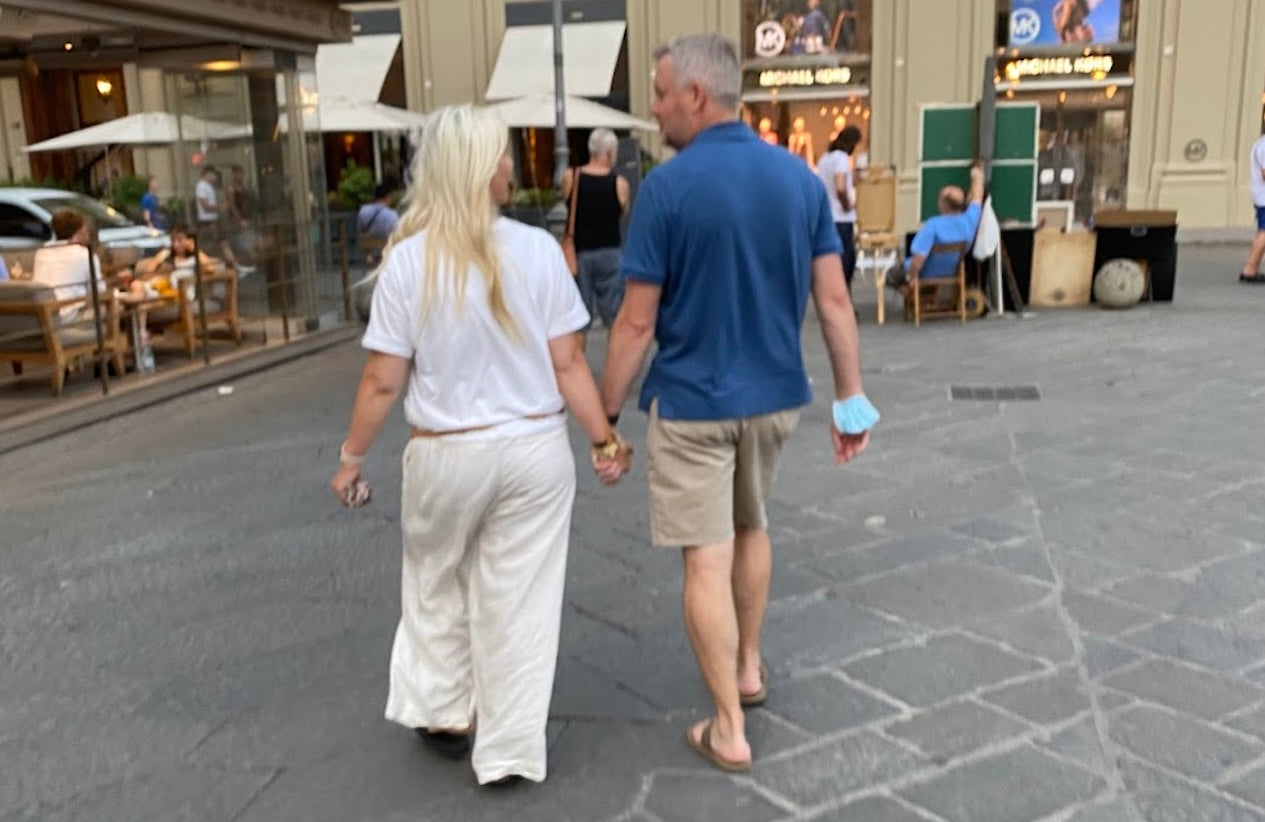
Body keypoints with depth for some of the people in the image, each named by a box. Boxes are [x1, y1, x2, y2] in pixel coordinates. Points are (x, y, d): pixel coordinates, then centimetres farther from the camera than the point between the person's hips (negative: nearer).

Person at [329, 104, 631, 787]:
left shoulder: (408, 260, -10)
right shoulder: (537, 249, -9)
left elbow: (384, 381, -8)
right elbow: (568, 364, -7)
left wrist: (351, 457, 6)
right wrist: (604, 439, 5)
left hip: (446, 455, 0)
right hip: (535, 450, 1)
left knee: (437, 585, 24)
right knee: (519, 600, 12)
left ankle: (443, 715, 39)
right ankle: (509, 750, 24)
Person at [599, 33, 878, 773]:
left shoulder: (668, 186, -15)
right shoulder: (801, 178, -1)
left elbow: (637, 322, -14)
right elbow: (835, 299, -1)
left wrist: (607, 414, -4)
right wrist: (852, 396, 6)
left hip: (692, 402, -5)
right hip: (776, 395, 5)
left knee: (707, 559, 3)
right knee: (751, 527, 26)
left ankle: (729, 730, 12)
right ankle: (750, 667, 40)